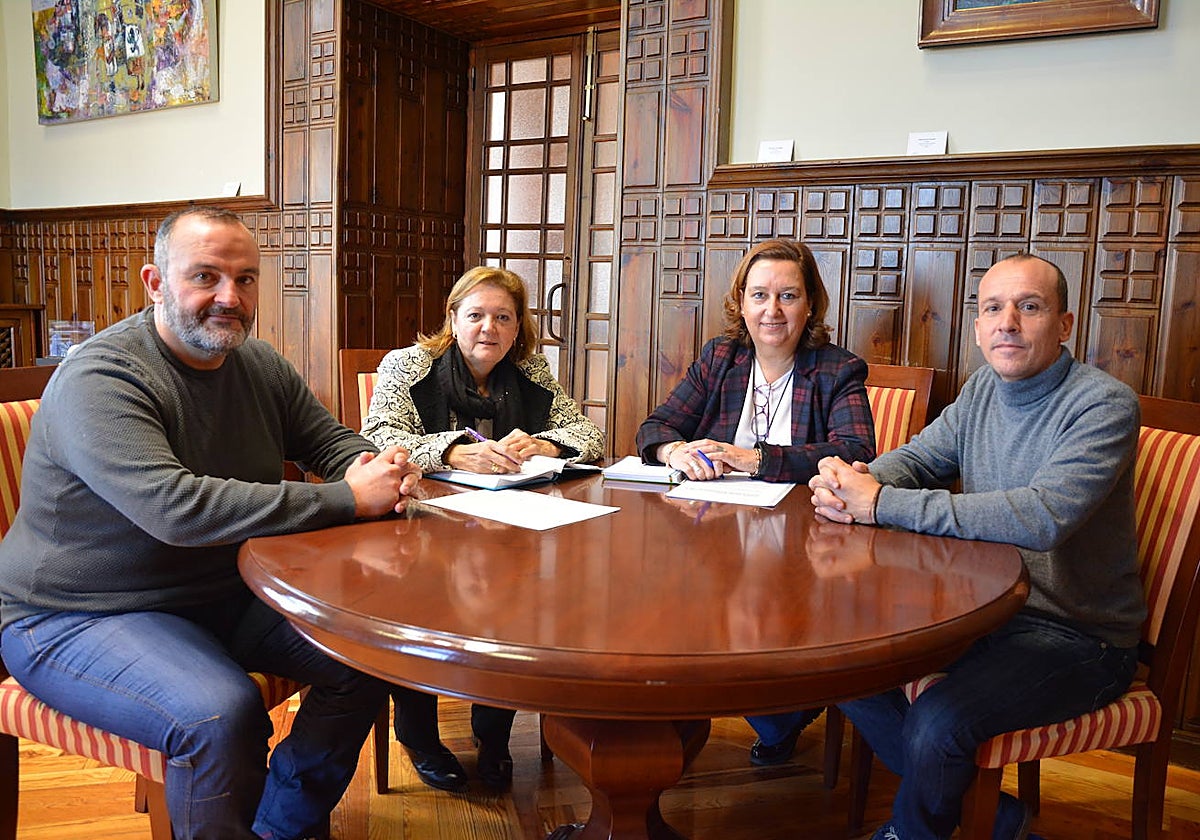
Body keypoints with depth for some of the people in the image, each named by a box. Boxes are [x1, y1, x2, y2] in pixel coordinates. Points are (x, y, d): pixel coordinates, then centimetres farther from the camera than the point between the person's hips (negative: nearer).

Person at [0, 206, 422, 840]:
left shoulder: (259, 365, 3)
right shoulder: (98, 380, -22)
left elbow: (332, 439, 12)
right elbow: (175, 508, -35)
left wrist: (373, 471, -15)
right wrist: (348, 500, -33)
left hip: (225, 592, 8)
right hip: (79, 618, -7)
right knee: (221, 714, -32)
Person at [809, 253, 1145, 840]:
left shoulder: (1105, 405, -19)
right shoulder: (985, 388, 5)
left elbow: (1042, 516, -32)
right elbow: (916, 458, 7)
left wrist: (881, 504, -32)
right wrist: (853, 482, -19)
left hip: (1078, 636, -7)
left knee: (938, 721, -27)